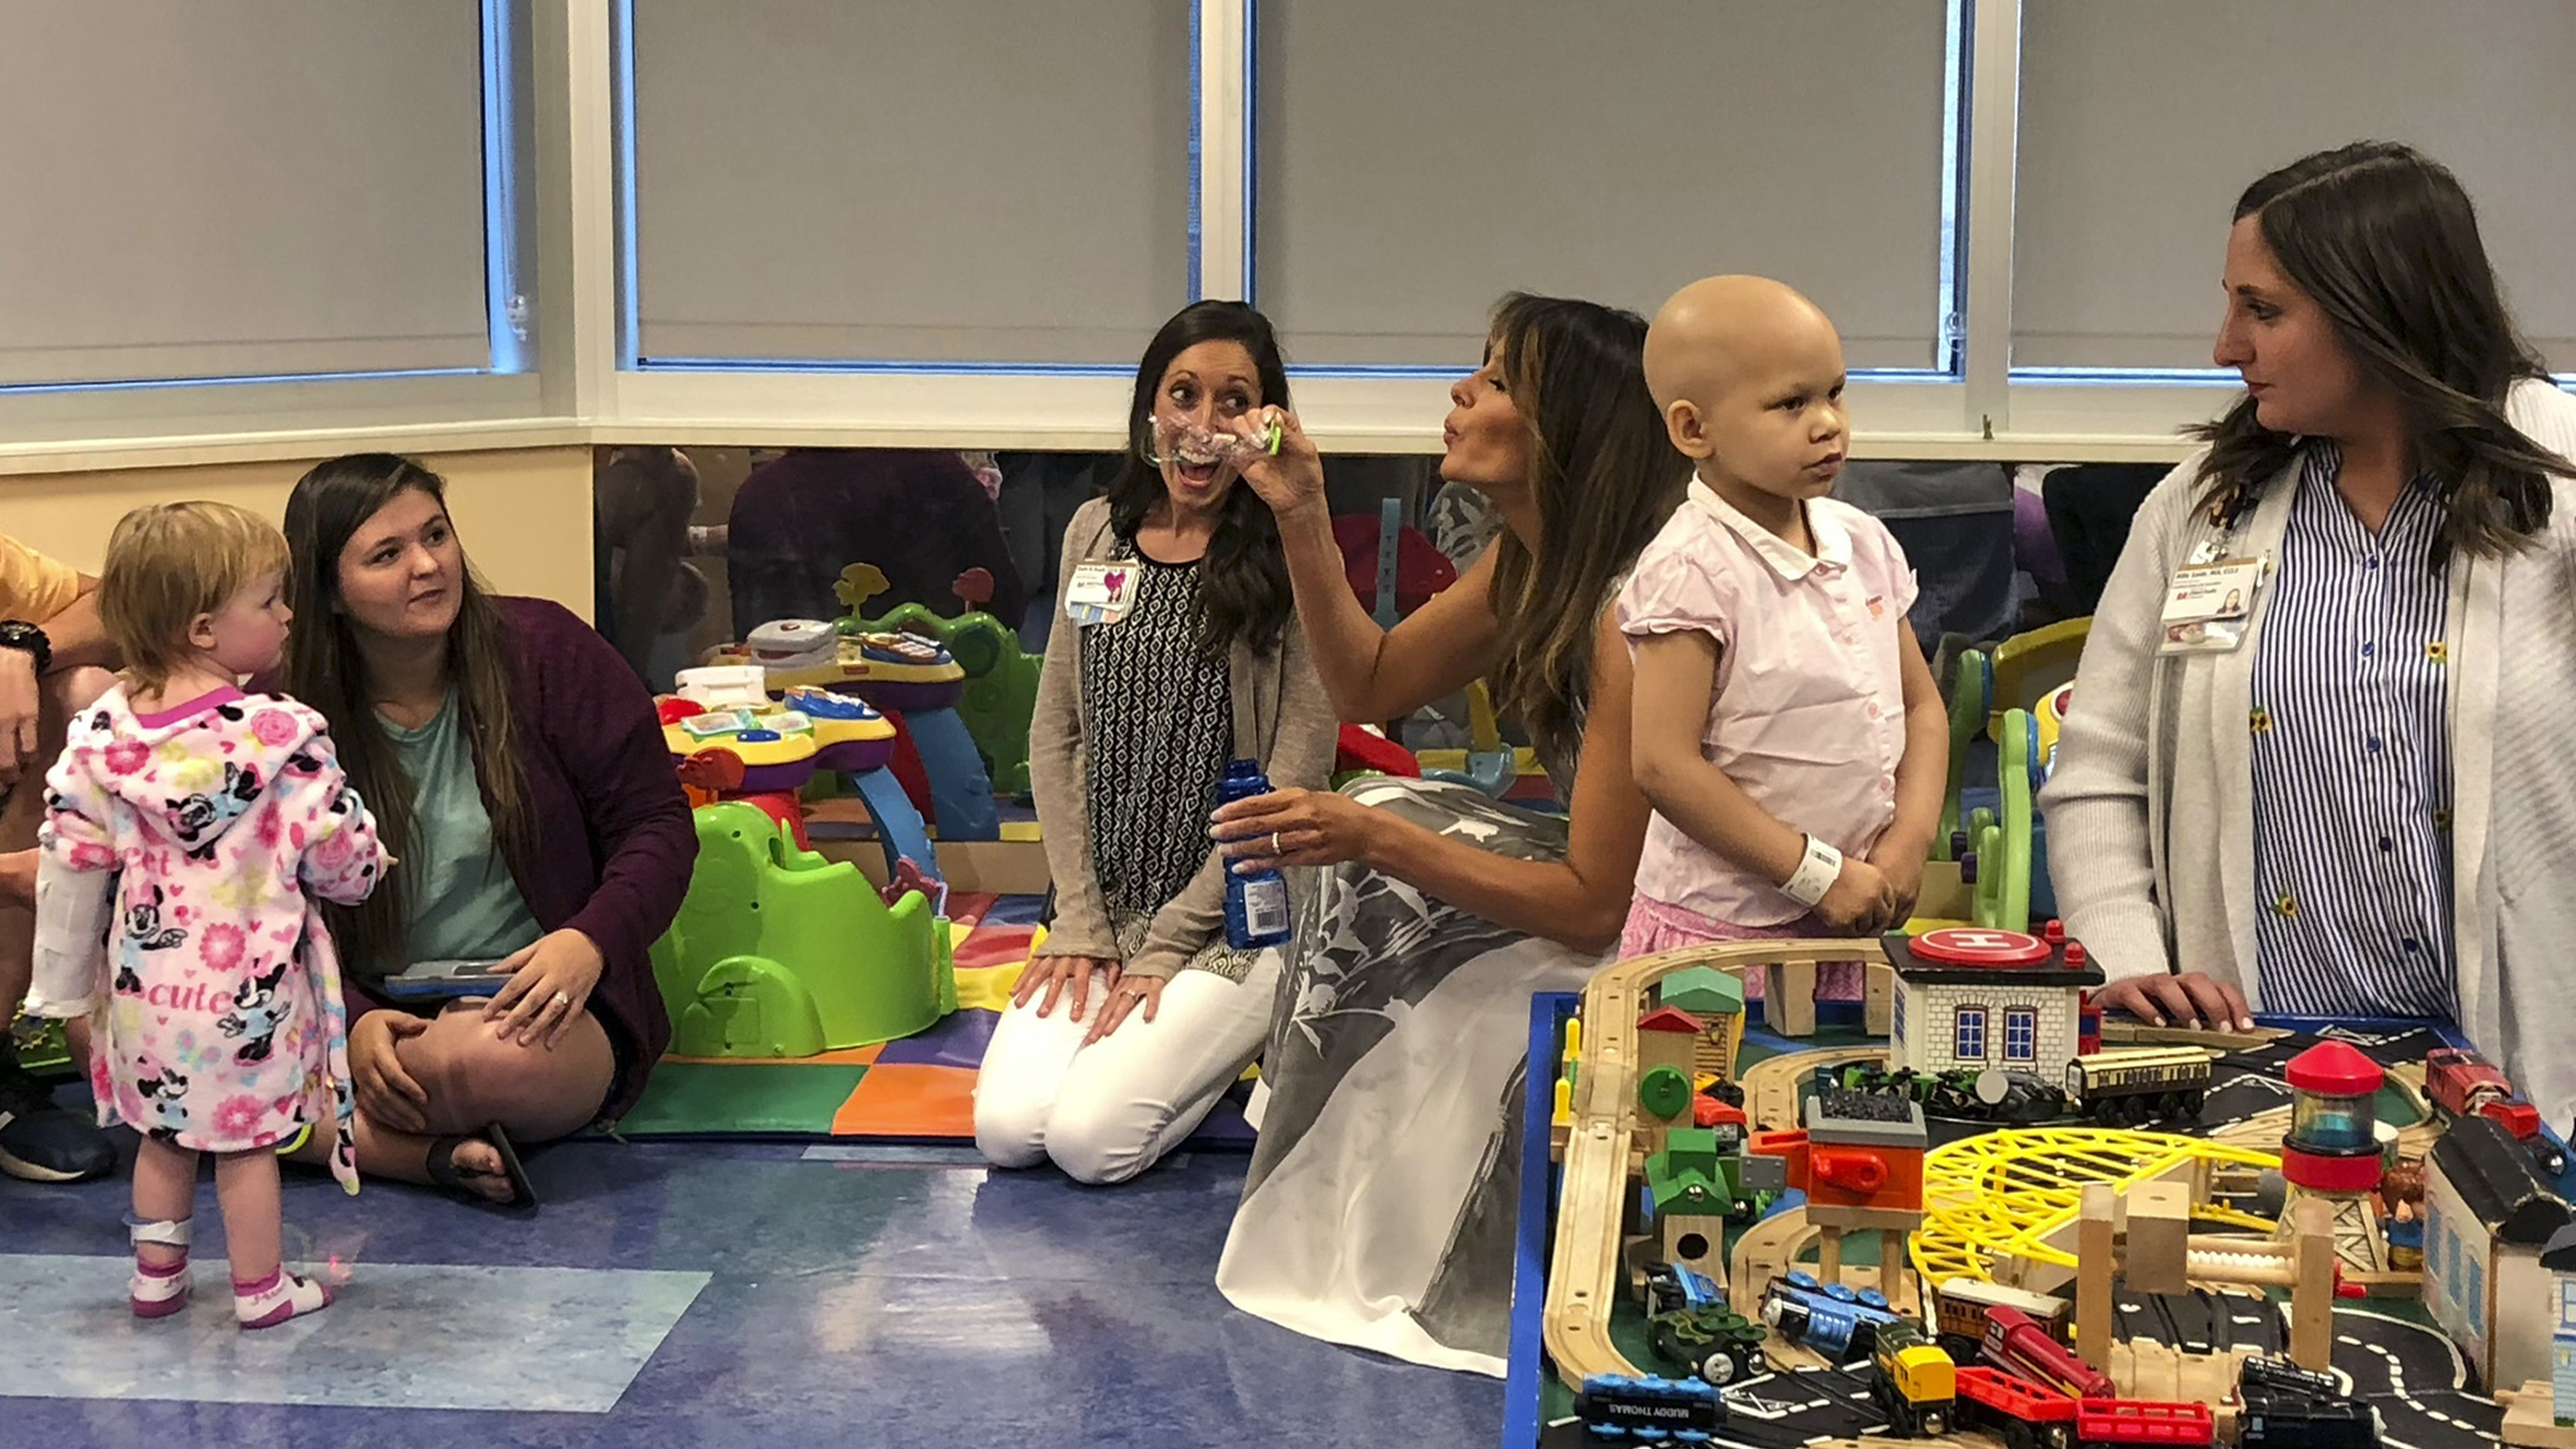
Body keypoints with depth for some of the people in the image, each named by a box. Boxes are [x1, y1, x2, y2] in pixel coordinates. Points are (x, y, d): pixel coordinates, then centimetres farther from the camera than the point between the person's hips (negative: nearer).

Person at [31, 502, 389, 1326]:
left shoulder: (102, 731, -4)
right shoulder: (280, 735, -20)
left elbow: (72, 855, 1)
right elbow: (338, 855, -15)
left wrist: (67, 976, 12)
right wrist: (369, 864, 9)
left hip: (145, 979, 5)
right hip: (245, 982, -5)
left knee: (162, 1132, 21)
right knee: (245, 1139, 8)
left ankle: (156, 1274, 33)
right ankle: (260, 1290, 20)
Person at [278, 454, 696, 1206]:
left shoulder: (544, 649, -3)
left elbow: (657, 821, -1)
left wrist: (592, 941, -20)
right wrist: (352, 1023, -19)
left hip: (547, 1012, -2)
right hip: (378, 1018, 3)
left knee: (487, 1058, -40)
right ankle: (444, 1154, -20)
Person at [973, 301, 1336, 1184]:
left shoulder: (1288, 564, -11)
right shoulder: (1096, 532, 5)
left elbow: (1291, 787, -12)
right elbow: (1055, 735, 7)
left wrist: (1168, 945, -12)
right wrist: (1082, 919, -1)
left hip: (1237, 920, -5)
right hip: (1102, 912, 5)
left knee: (1089, 1138, -19)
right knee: (1006, 1129, -13)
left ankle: (1239, 1043, 9)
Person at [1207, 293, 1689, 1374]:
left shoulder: (1630, 611, -27)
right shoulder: (1528, 566, 1)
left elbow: (1598, 905, -25)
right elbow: (1372, 687, 12)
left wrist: (1373, 840, -25)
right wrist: (1301, 516, 0)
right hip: (1606, 893, 9)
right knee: (1378, 823, 1)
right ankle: (1336, 1201, 10)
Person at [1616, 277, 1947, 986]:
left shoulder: (1864, 543, 6)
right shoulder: (1693, 571, -16)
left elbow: (1921, 706, 14)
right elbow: (1663, 766, -20)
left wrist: (1911, 840, -3)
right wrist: (1818, 876, -16)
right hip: (1724, 933, -6)